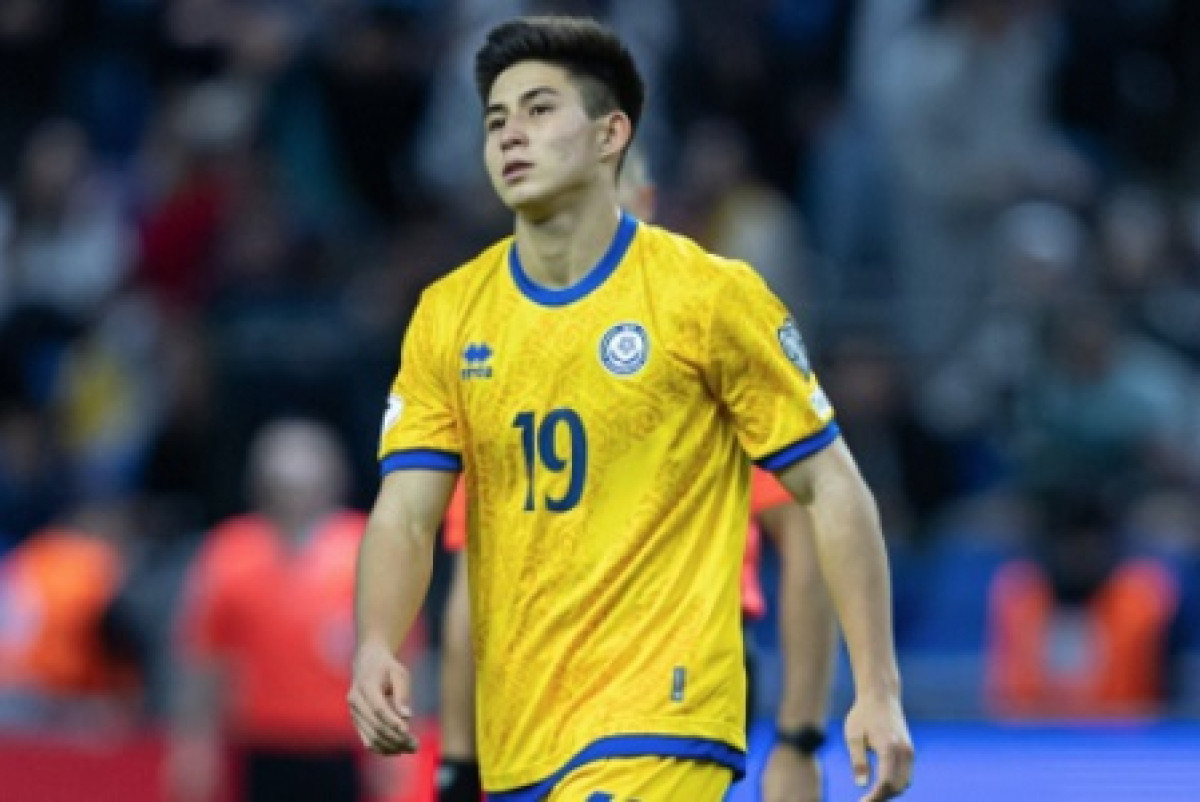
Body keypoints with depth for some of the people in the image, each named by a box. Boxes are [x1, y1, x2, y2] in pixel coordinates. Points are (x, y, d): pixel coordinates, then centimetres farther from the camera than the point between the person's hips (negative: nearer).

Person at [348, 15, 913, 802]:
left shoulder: (709, 295, -5)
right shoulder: (449, 316, 7)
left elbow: (833, 488, -1)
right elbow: (405, 515, 2)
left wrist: (879, 693, -7)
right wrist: (377, 648, -19)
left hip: (660, 722, -5)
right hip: (516, 735, 5)